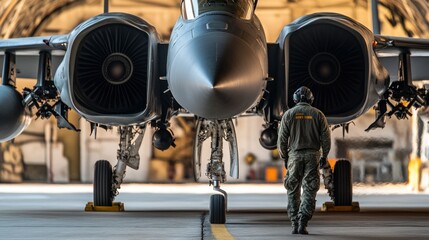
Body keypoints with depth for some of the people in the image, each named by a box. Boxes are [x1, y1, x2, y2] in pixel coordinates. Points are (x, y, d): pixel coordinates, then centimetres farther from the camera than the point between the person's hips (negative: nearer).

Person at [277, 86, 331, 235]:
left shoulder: (289, 114, 2)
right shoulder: (317, 114, 4)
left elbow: (282, 139, 0)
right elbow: (326, 137, 2)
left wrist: (284, 157, 10)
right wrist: (324, 155, 12)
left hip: (295, 155, 0)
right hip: (313, 155, 0)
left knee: (293, 191, 8)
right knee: (309, 191, 0)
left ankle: (295, 224, 2)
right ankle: (303, 224, -11)